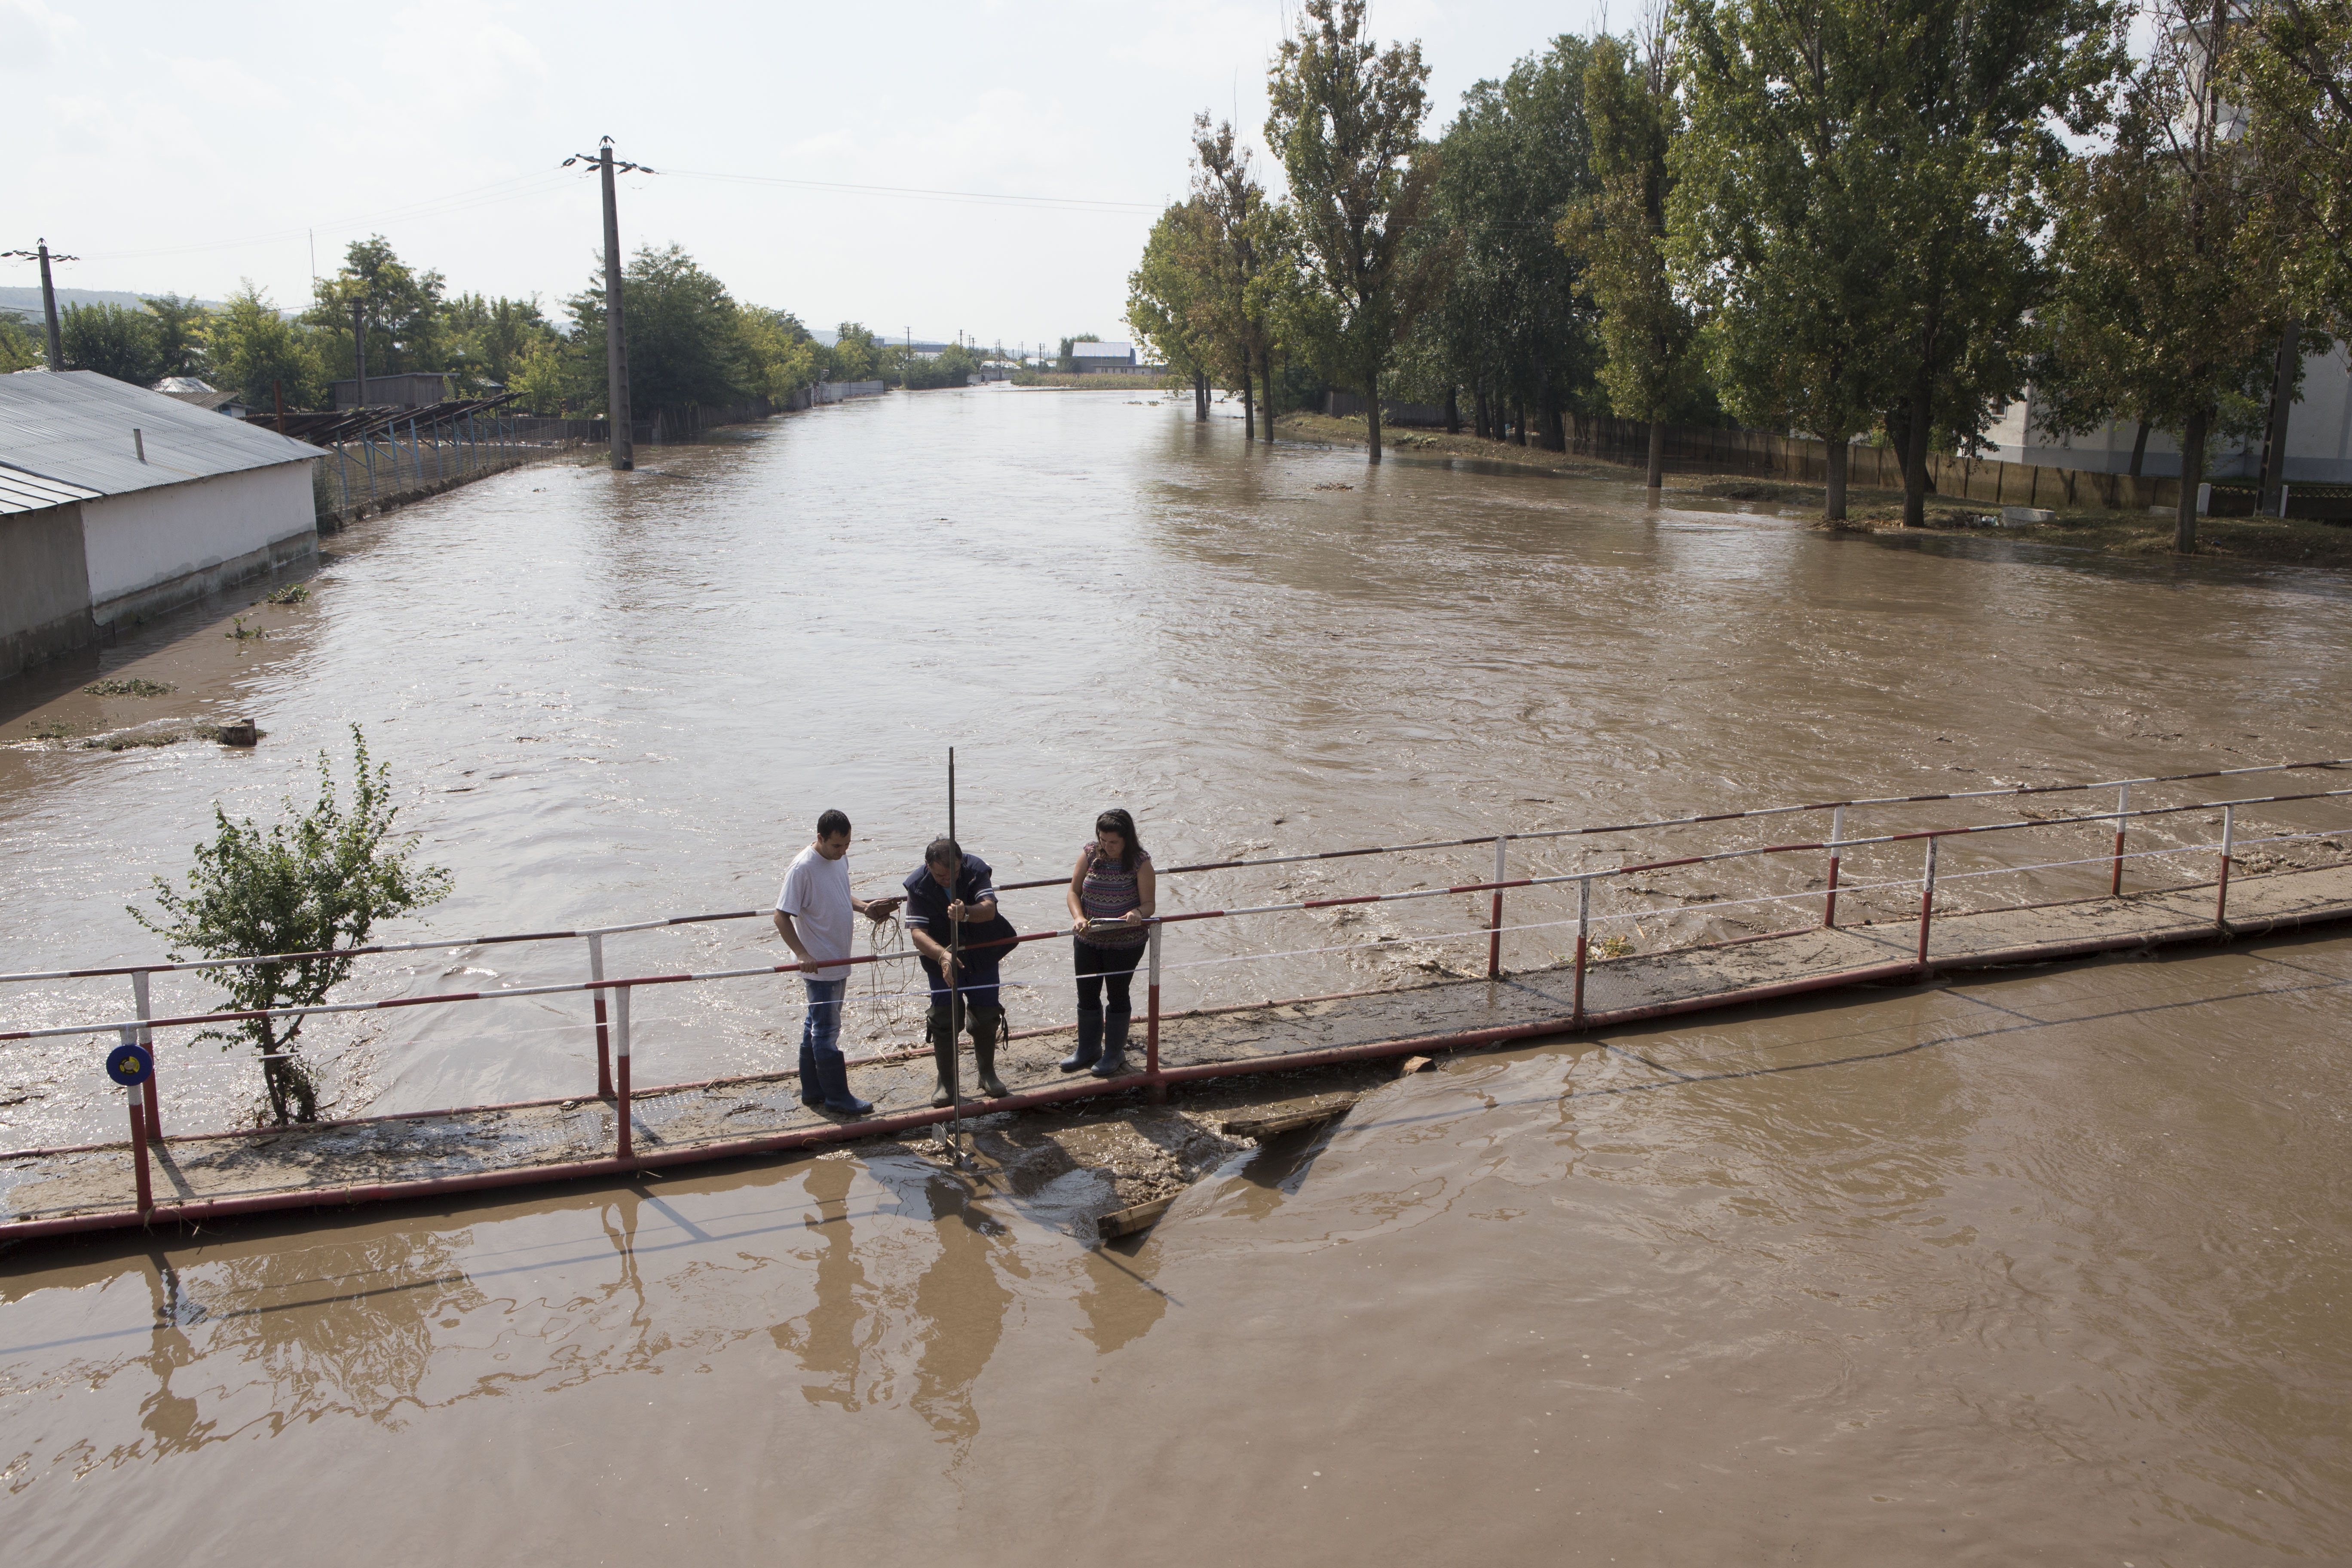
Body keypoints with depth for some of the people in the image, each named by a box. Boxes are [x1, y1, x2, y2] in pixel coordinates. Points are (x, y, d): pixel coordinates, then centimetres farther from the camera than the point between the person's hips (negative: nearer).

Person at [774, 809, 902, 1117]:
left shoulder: (840, 858, 3)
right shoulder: (803, 869, -22)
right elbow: (782, 917, -21)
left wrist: (865, 907, 4)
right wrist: (803, 955, -29)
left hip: (838, 961, 9)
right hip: (819, 964, -9)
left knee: (817, 1026, 17)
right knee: (827, 1030, 1)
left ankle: (813, 1092, 27)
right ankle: (837, 1098, 10)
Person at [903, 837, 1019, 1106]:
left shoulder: (976, 869, -20)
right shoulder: (918, 884, -21)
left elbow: (989, 909, -33)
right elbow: (917, 932, -28)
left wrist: (966, 913, -55)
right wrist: (942, 955, -46)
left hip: (982, 958, 1)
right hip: (941, 962, -1)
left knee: (987, 1015, 9)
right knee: (944, 1019, -3)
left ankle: (988, 1073, 28)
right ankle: (946, 1081, 13)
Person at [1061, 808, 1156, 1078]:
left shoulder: (1140, 862, -14)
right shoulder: (1090, 853, -6)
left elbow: (1149, 903, -11)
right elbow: (1074, 890, -1)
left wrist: (1137, 913, -34)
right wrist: (1078, 917, -19)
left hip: (1125, 943, -4)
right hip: (1088, 939, 4)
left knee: (1118, 995, 11)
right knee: (1087, 994, 15)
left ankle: (1115, 1054, 29)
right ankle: (1088, 1050, 35)